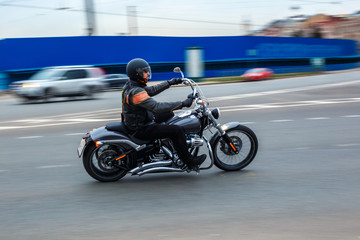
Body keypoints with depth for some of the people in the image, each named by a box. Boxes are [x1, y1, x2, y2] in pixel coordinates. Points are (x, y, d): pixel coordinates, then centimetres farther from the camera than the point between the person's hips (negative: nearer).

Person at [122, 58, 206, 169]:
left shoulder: (131, 84, 4)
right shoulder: (136, 92, -27)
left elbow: (152, 90, 17)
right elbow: (157, 107, -30)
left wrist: (169, 83, 13)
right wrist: (182, 104, -27)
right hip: (140, 129, -11)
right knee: (177, 130, -15)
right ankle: (189, 162, -4)